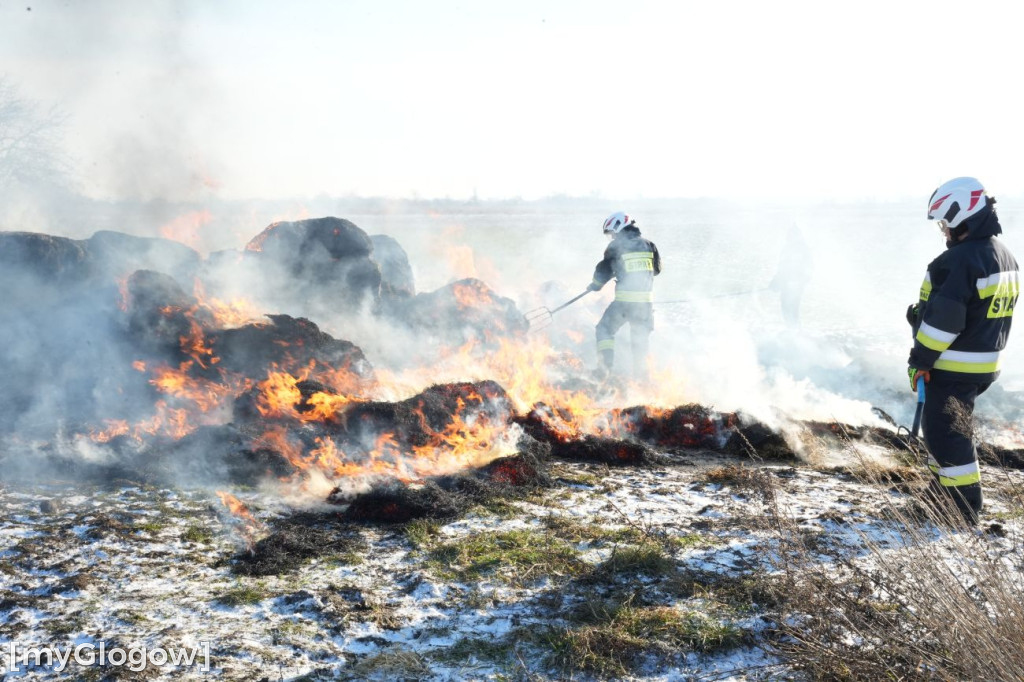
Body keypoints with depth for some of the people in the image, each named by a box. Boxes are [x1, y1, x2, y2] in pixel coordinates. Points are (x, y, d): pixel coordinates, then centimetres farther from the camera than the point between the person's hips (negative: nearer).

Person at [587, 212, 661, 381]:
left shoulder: (616, 246, -3)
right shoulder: (648, 245, 8)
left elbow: (604, 270, 5)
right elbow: (657, 268, 20)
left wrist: (595, 286, 22)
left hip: (624, 300, -4)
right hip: (646, 300, 4)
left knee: (605, 329, 12)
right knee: (640, 336, 19)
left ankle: (606, 363, -3)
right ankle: (640, 373, 22)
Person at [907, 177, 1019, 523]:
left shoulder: (958, 260, -23)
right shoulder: (1005, 256, 10)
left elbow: (943, 320, -24)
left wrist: (920, 359, -15)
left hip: (953, 366, -10)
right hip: (986, 363, 10)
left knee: (943, 433, -2)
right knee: (949, 427, 23)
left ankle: (963, 510, 2)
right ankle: (944, 490, 35)